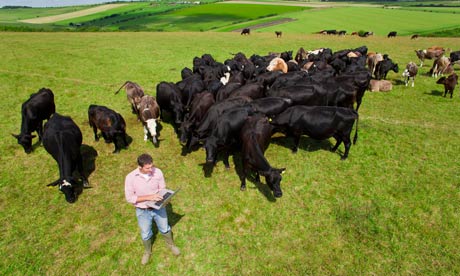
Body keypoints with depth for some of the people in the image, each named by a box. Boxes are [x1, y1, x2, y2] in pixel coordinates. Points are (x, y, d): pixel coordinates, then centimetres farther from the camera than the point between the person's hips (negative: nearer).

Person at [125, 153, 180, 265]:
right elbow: (129, 198, -20)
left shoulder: (158, 172, -19)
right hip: (143, 211, -1)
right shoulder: (130, 177, -24)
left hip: (158, 207, 1)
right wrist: (149, 197, -29)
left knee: (165, 229, 22)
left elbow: (162, 189, -5)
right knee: (145, 235, 21)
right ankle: (147, 252, 52)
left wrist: (162, 198, -26)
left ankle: (171, 244, 53)